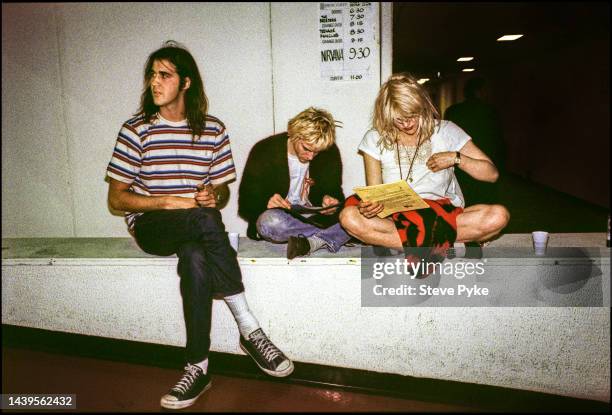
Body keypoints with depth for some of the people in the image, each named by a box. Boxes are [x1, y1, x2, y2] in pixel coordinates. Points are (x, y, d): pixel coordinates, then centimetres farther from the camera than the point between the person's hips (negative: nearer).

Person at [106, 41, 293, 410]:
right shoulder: (136, 130, 1)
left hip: (196, 228, 2)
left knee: (195, 256, -36)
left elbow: (222, 190, 13)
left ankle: (198, 366, -22)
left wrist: (212, 195, -12)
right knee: (206, 220, -36)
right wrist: (170, 202, -15)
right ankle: (249, 327, -27)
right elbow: (116, 199, -1)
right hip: (151, 226, -2)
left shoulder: (213, 130, 7)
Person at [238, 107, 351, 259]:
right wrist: (266, 202, -30)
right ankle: (328, 238, -23)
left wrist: (330, 199, -14)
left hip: (315, 217, 3)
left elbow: (334, 191, 12)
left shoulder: (330, 153, -1)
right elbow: (246, 203, -6)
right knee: (270, 222, -39)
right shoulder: (264, 151, -9)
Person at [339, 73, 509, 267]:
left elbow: (491, 174, 4)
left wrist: (456, 158, -12)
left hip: (444, 215, 0)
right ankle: (442, 244, -25)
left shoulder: (445, 131, 2)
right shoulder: (375, 139, 3)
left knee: (498, 215, -26)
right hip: (396, 217, 1)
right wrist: (369, 205, -21)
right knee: (349, 217, -29)